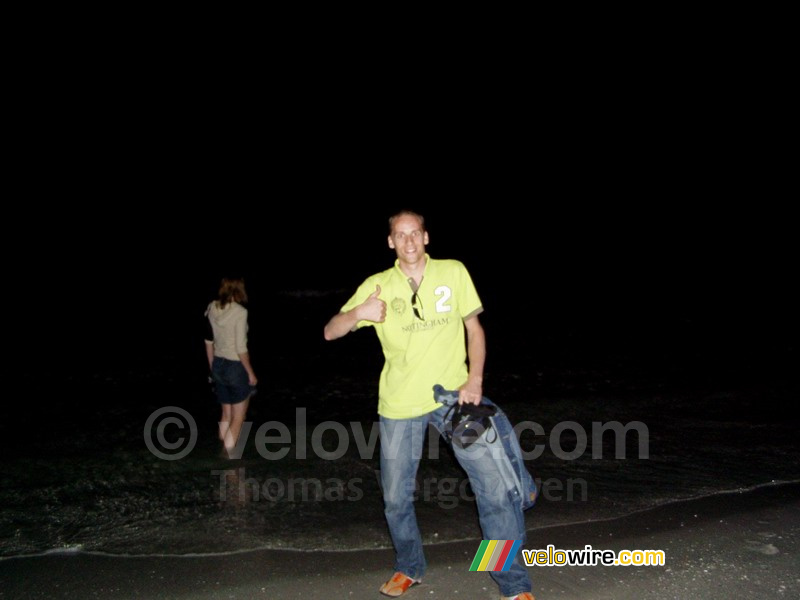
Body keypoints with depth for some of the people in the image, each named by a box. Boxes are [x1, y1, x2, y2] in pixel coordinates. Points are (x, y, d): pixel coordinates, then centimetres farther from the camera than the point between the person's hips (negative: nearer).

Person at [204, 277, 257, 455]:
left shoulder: (212, 309, 1)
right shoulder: (239, 312, -19)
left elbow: (209, 341, 9)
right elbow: (241, 348, -19)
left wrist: (212, 368, 20)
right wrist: (251, 373, -9)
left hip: (219, 366, 7)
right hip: (236, 367, -7)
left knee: (226, 414, 20)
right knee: (238, 418, 8)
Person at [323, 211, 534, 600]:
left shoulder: (453, 272, -1)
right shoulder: (376, 286, -1)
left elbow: (474, 327, 6)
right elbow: (330, 333, -3)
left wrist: (475, 380, -8)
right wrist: (358, 313, -25)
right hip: (400, 405, 1)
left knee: (495, 486, -7)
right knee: (396, 497, 13)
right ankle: (409, 568, 40)